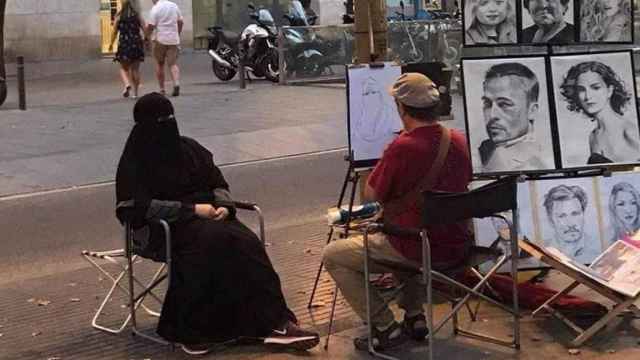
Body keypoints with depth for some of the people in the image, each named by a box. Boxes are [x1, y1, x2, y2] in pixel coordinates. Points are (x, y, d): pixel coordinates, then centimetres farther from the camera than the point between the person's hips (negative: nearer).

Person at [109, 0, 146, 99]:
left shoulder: (119, 16, -4)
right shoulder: (138, 16, -1)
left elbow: (114, 31, -2)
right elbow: (145, 30, -3)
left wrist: (111, 43, 11)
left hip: (124, 44, -1)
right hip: (137, 44, 1)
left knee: (124, 68, 10)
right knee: (135, 69, 10)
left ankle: (127, 84, -18)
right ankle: (135, 92, 11)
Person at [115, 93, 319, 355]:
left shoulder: (188, 148, 12)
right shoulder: (134, 161, -4)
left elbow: (218, 182, 15)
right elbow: (141, 206, -15)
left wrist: (224, 205, -9)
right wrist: (192, 209, -19)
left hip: (205, 215, 5)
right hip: (164, 225, -5)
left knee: (245, 241, -23)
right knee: (212, 241, -34)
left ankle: (273, 322, -29)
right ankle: (193, 330, -30)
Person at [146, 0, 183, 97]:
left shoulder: (155, 8, -9)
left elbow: (151, 26, -13)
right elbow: (181, 22, 13)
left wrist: (146, 36, 1)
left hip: (161, 39, -4)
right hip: (173, 40, 4)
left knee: (159, 64, 11)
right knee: (173, 64, 1)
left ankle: (162, 89, 13)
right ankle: (176, 84, -21)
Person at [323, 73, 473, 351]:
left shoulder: (401, 148, -21)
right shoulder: (458, 141, 0)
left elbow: (370, 198, -9)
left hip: (417, 252, -7)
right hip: (457, 247, 8)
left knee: (333, 255, 8)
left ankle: (386, 328, 6)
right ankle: (414, 315, 29)